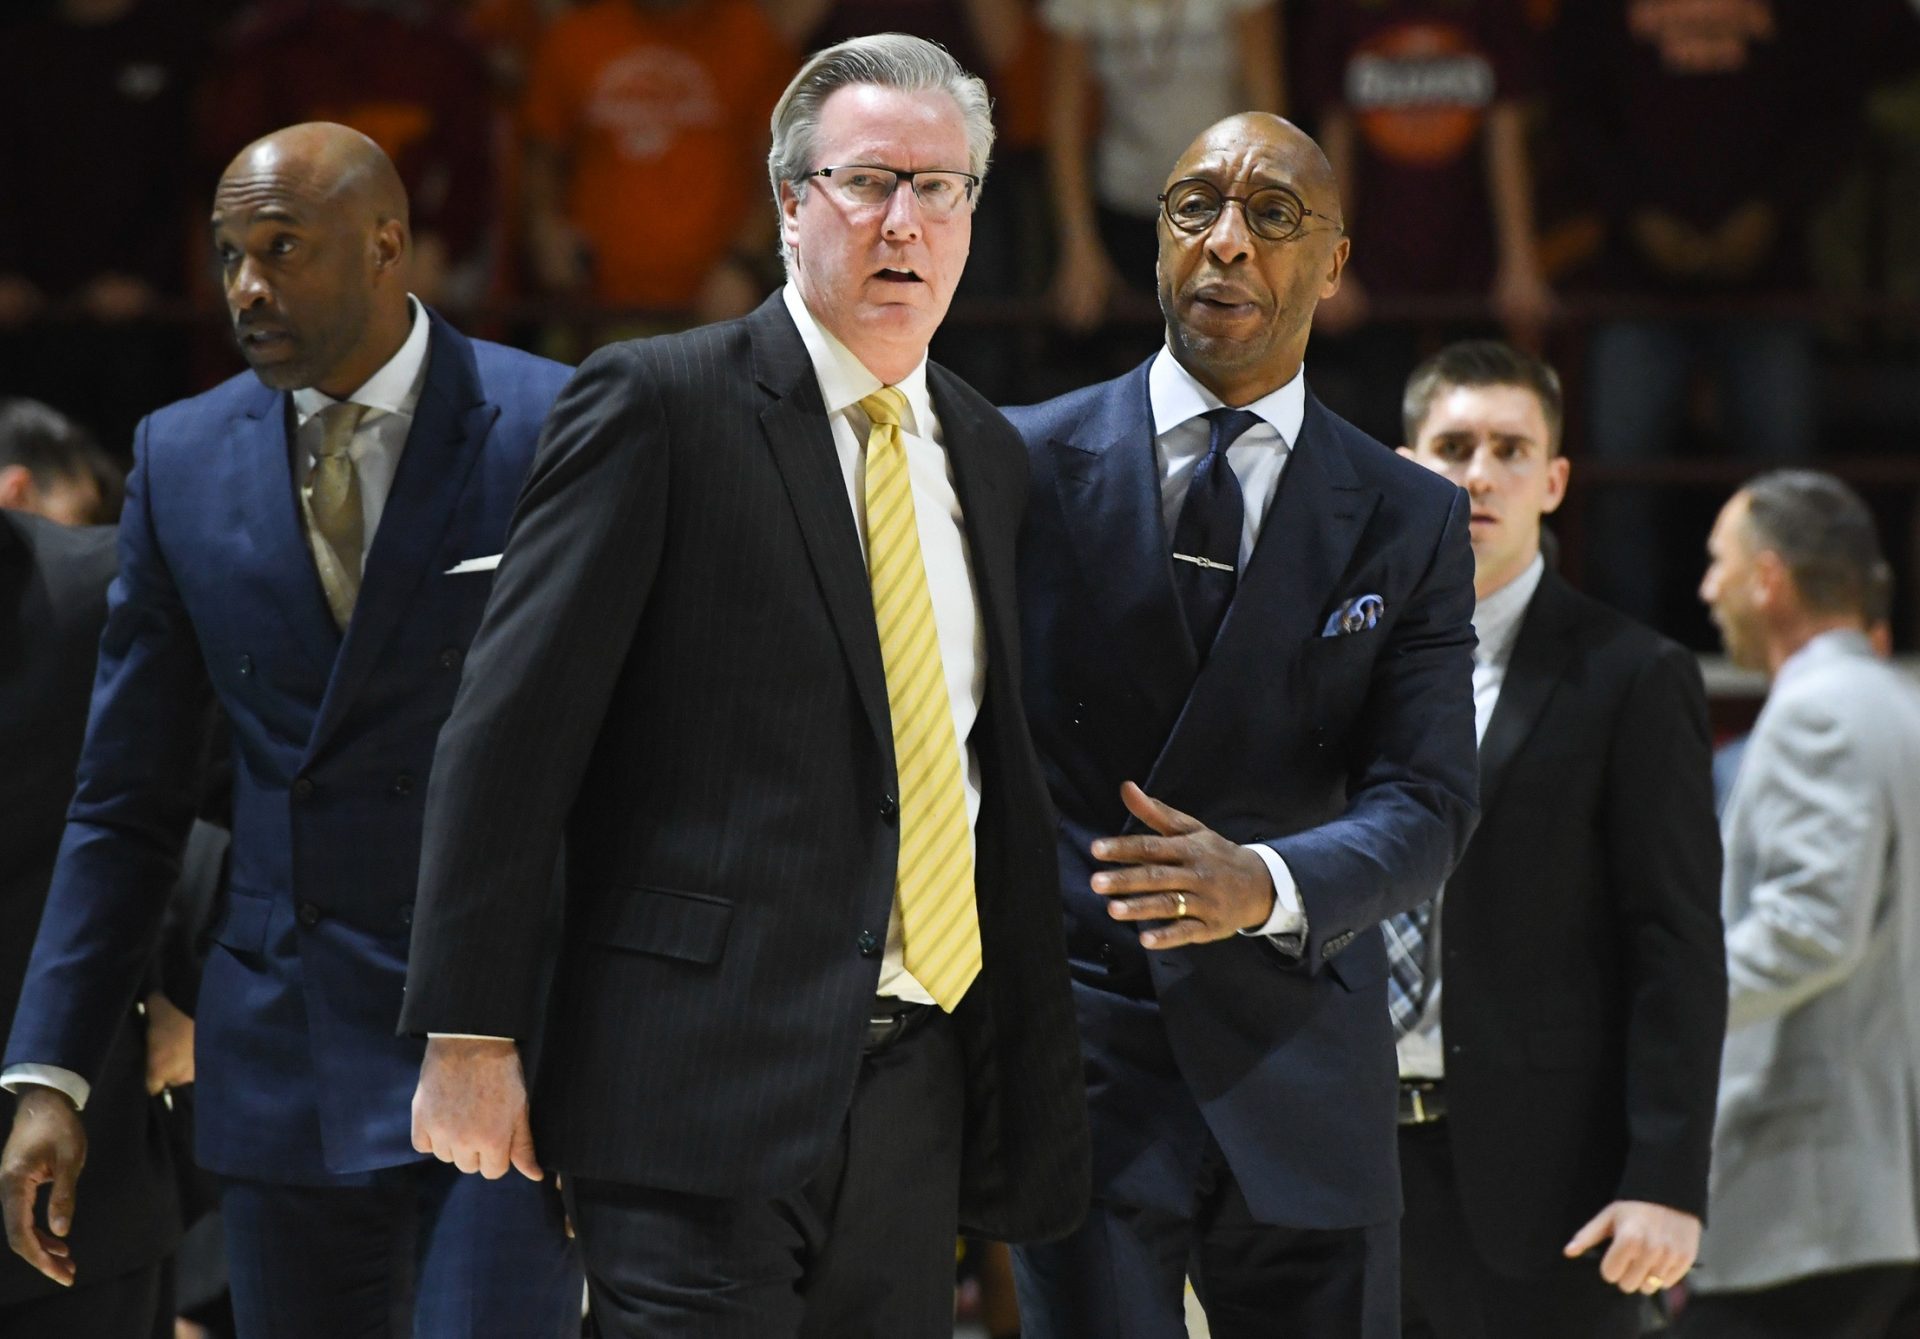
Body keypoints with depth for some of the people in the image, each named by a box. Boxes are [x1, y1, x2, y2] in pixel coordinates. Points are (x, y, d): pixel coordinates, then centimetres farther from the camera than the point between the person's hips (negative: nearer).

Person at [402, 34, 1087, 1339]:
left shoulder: (987, 455, 17)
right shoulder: (659, 402, -3)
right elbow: (514, 729, -7)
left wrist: (1035, 1075, 19)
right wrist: (470, 1036, -12)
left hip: (919, 1081, 6)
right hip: (705, 1073, -6)